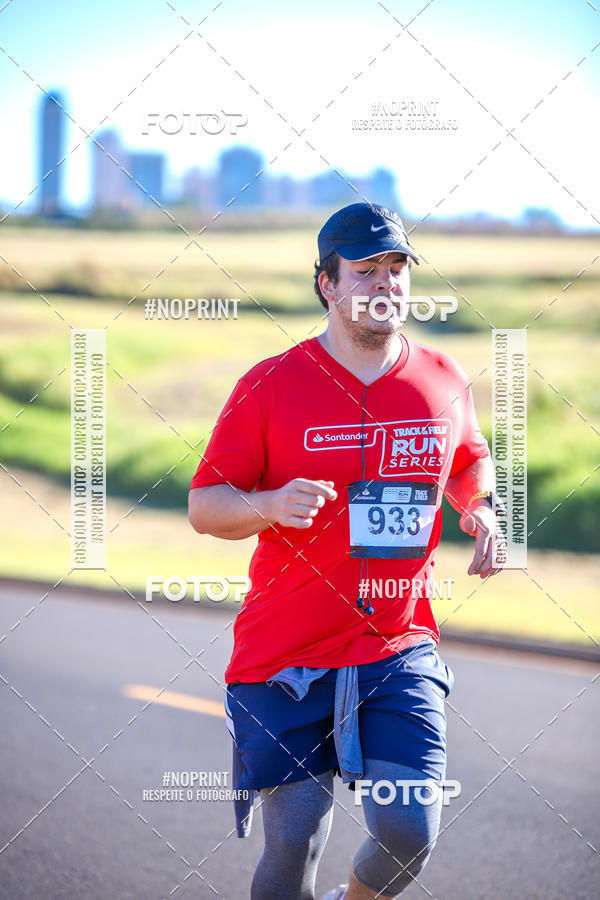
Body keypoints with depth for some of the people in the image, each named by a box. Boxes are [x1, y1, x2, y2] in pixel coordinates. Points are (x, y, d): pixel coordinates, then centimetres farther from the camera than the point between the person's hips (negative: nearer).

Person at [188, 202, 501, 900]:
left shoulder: (445, 382, 5)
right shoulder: (271, 385, -6)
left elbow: (469, 463, 26)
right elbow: (204, 507, -4)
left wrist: (480, 512, 4)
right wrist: (270, 505, -24)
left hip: (400, 649, 3)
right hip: (285, 653, -2)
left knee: (410, 832, -7)